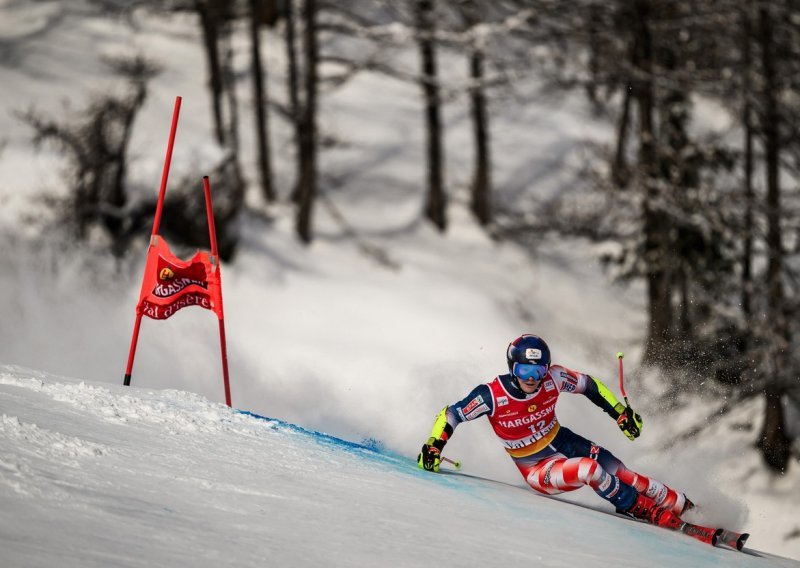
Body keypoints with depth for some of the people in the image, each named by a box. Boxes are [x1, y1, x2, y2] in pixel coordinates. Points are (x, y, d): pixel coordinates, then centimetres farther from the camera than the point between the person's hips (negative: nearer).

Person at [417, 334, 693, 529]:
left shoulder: (553, 379, -17)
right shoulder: (492, 396, -25)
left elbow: (588, 385, 2)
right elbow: (450, 415, -14)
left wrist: (621, 412, 1)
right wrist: (433, 447, -27)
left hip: (563, 442, 4)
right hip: (536, 469, -4)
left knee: (622, 474, -3)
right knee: (590, 470, -30)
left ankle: (679, 505, 16)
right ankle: (637, 508, -8)